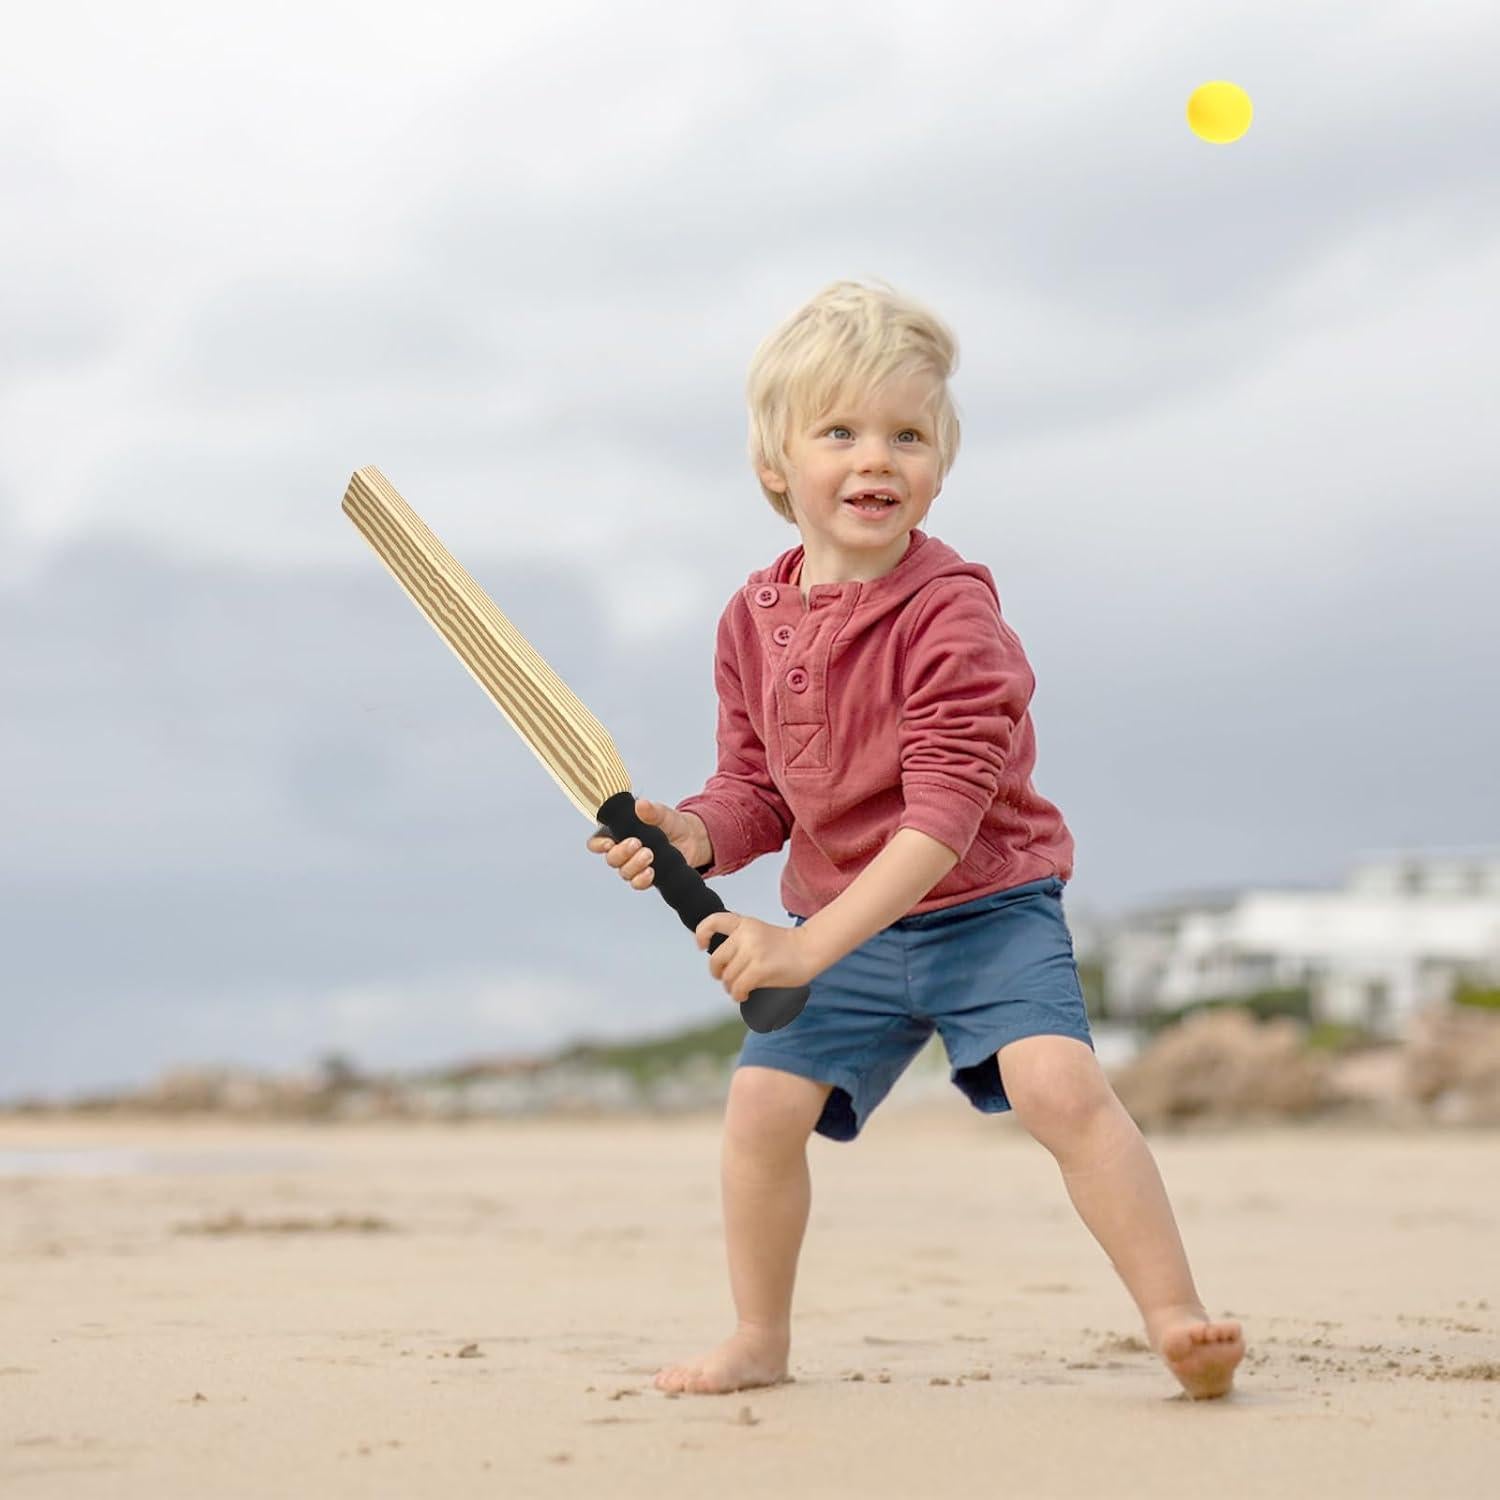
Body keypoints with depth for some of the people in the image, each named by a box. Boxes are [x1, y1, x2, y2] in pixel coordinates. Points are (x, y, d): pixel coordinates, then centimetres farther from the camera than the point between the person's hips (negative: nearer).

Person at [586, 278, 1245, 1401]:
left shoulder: (952, 611, -19)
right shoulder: (754, 622, 1)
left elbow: (944, 811, -25)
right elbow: (759, 790, 10)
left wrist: (808, 945, -31)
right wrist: (693, 833, -15)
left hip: (987, 906, -5)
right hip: (841, 932, 5)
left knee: (1060, 1082, -24)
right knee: (763, 1103, -7)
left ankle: (1178, 1320, -15)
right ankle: (760, 1341, 14)